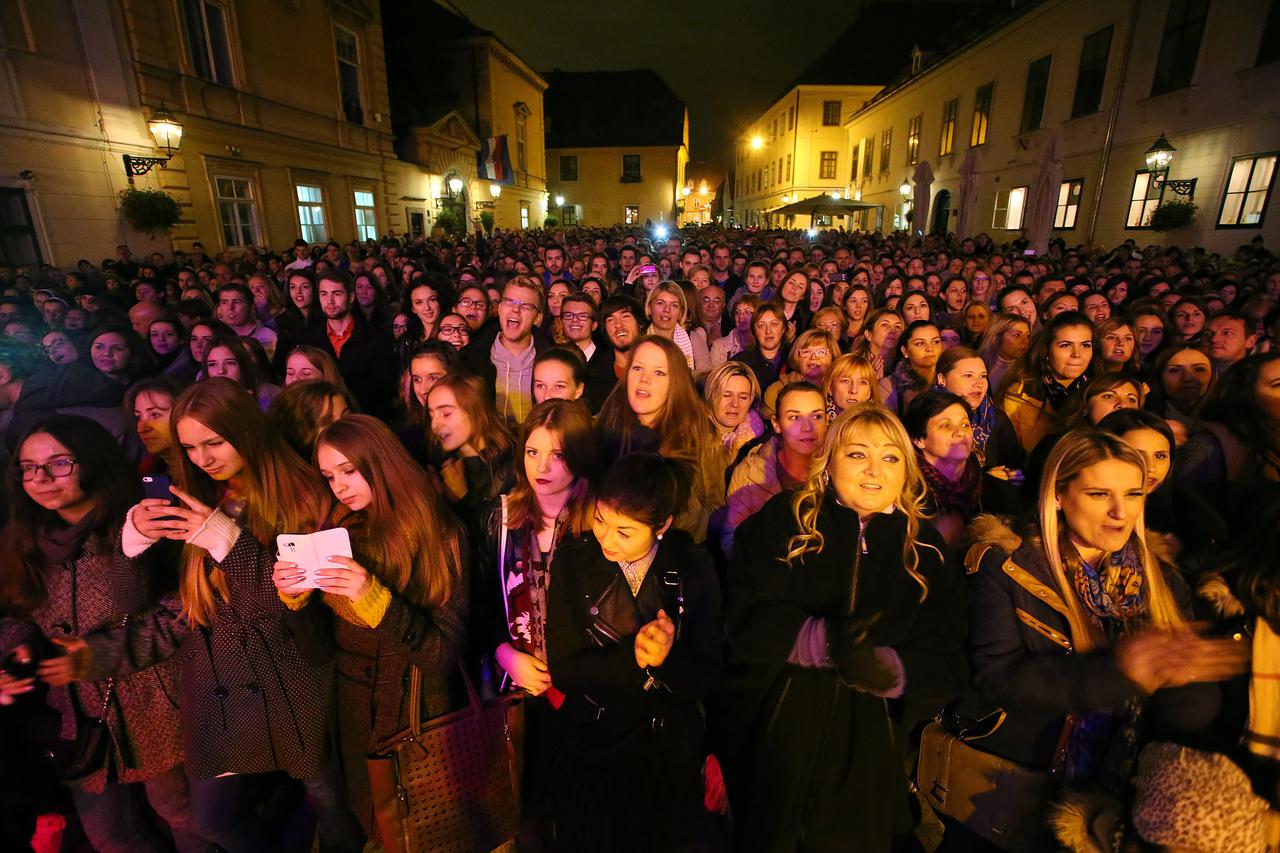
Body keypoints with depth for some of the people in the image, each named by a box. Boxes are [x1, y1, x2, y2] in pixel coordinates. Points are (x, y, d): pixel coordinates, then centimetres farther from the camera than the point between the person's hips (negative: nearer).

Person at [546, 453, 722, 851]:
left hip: (670, 757, 1)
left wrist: (668, 659, -32)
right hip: (589, 755, 0)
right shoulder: (573, 562, -14)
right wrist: (634, 656, -28)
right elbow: (563, 670, -15)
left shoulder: (694, 569, -13)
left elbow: (707, 679, -12)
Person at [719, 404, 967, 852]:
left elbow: (946, 665, -2)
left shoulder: (927, 547, 3)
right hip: (773, 744, -2)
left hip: (865, 756, 2)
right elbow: (748, 619, -13)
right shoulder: (784, 519, -5)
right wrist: (818, 640, -29)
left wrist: (891, 669, -22)